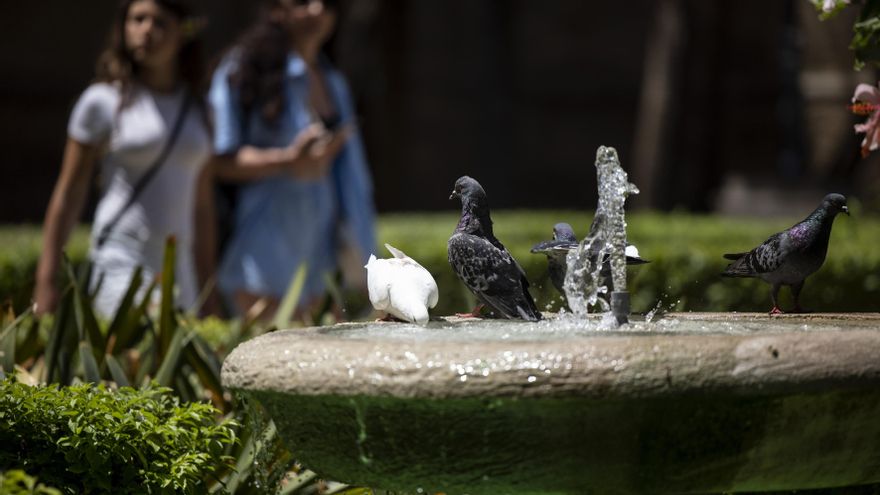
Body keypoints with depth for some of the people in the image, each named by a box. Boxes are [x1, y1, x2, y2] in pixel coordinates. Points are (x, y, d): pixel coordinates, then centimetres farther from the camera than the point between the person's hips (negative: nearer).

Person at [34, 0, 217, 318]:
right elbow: (68, 194, 1)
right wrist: (46, 281, -2)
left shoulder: (197, 109, 13)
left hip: (177, 277, 5)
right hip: (119, 269, -5)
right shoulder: (102, 101, -1)